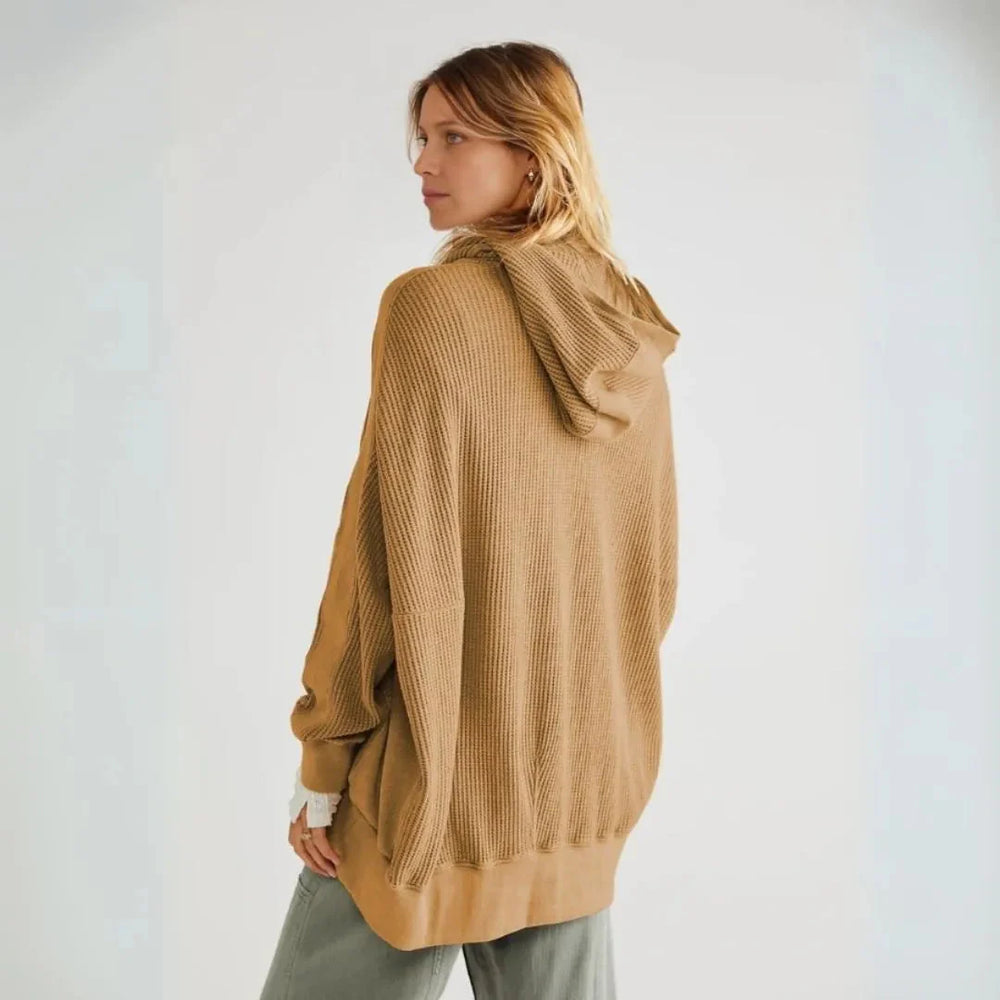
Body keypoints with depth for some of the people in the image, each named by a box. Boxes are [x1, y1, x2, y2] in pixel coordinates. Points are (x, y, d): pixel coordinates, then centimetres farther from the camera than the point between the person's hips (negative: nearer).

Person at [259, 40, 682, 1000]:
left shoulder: (433, 306, -16)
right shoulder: (631, 333, 3)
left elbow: (394, 556, -17)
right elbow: (655, 568, 9)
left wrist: (322, 765, -7)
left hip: (439, 780, -6)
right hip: (586, 787, 6)